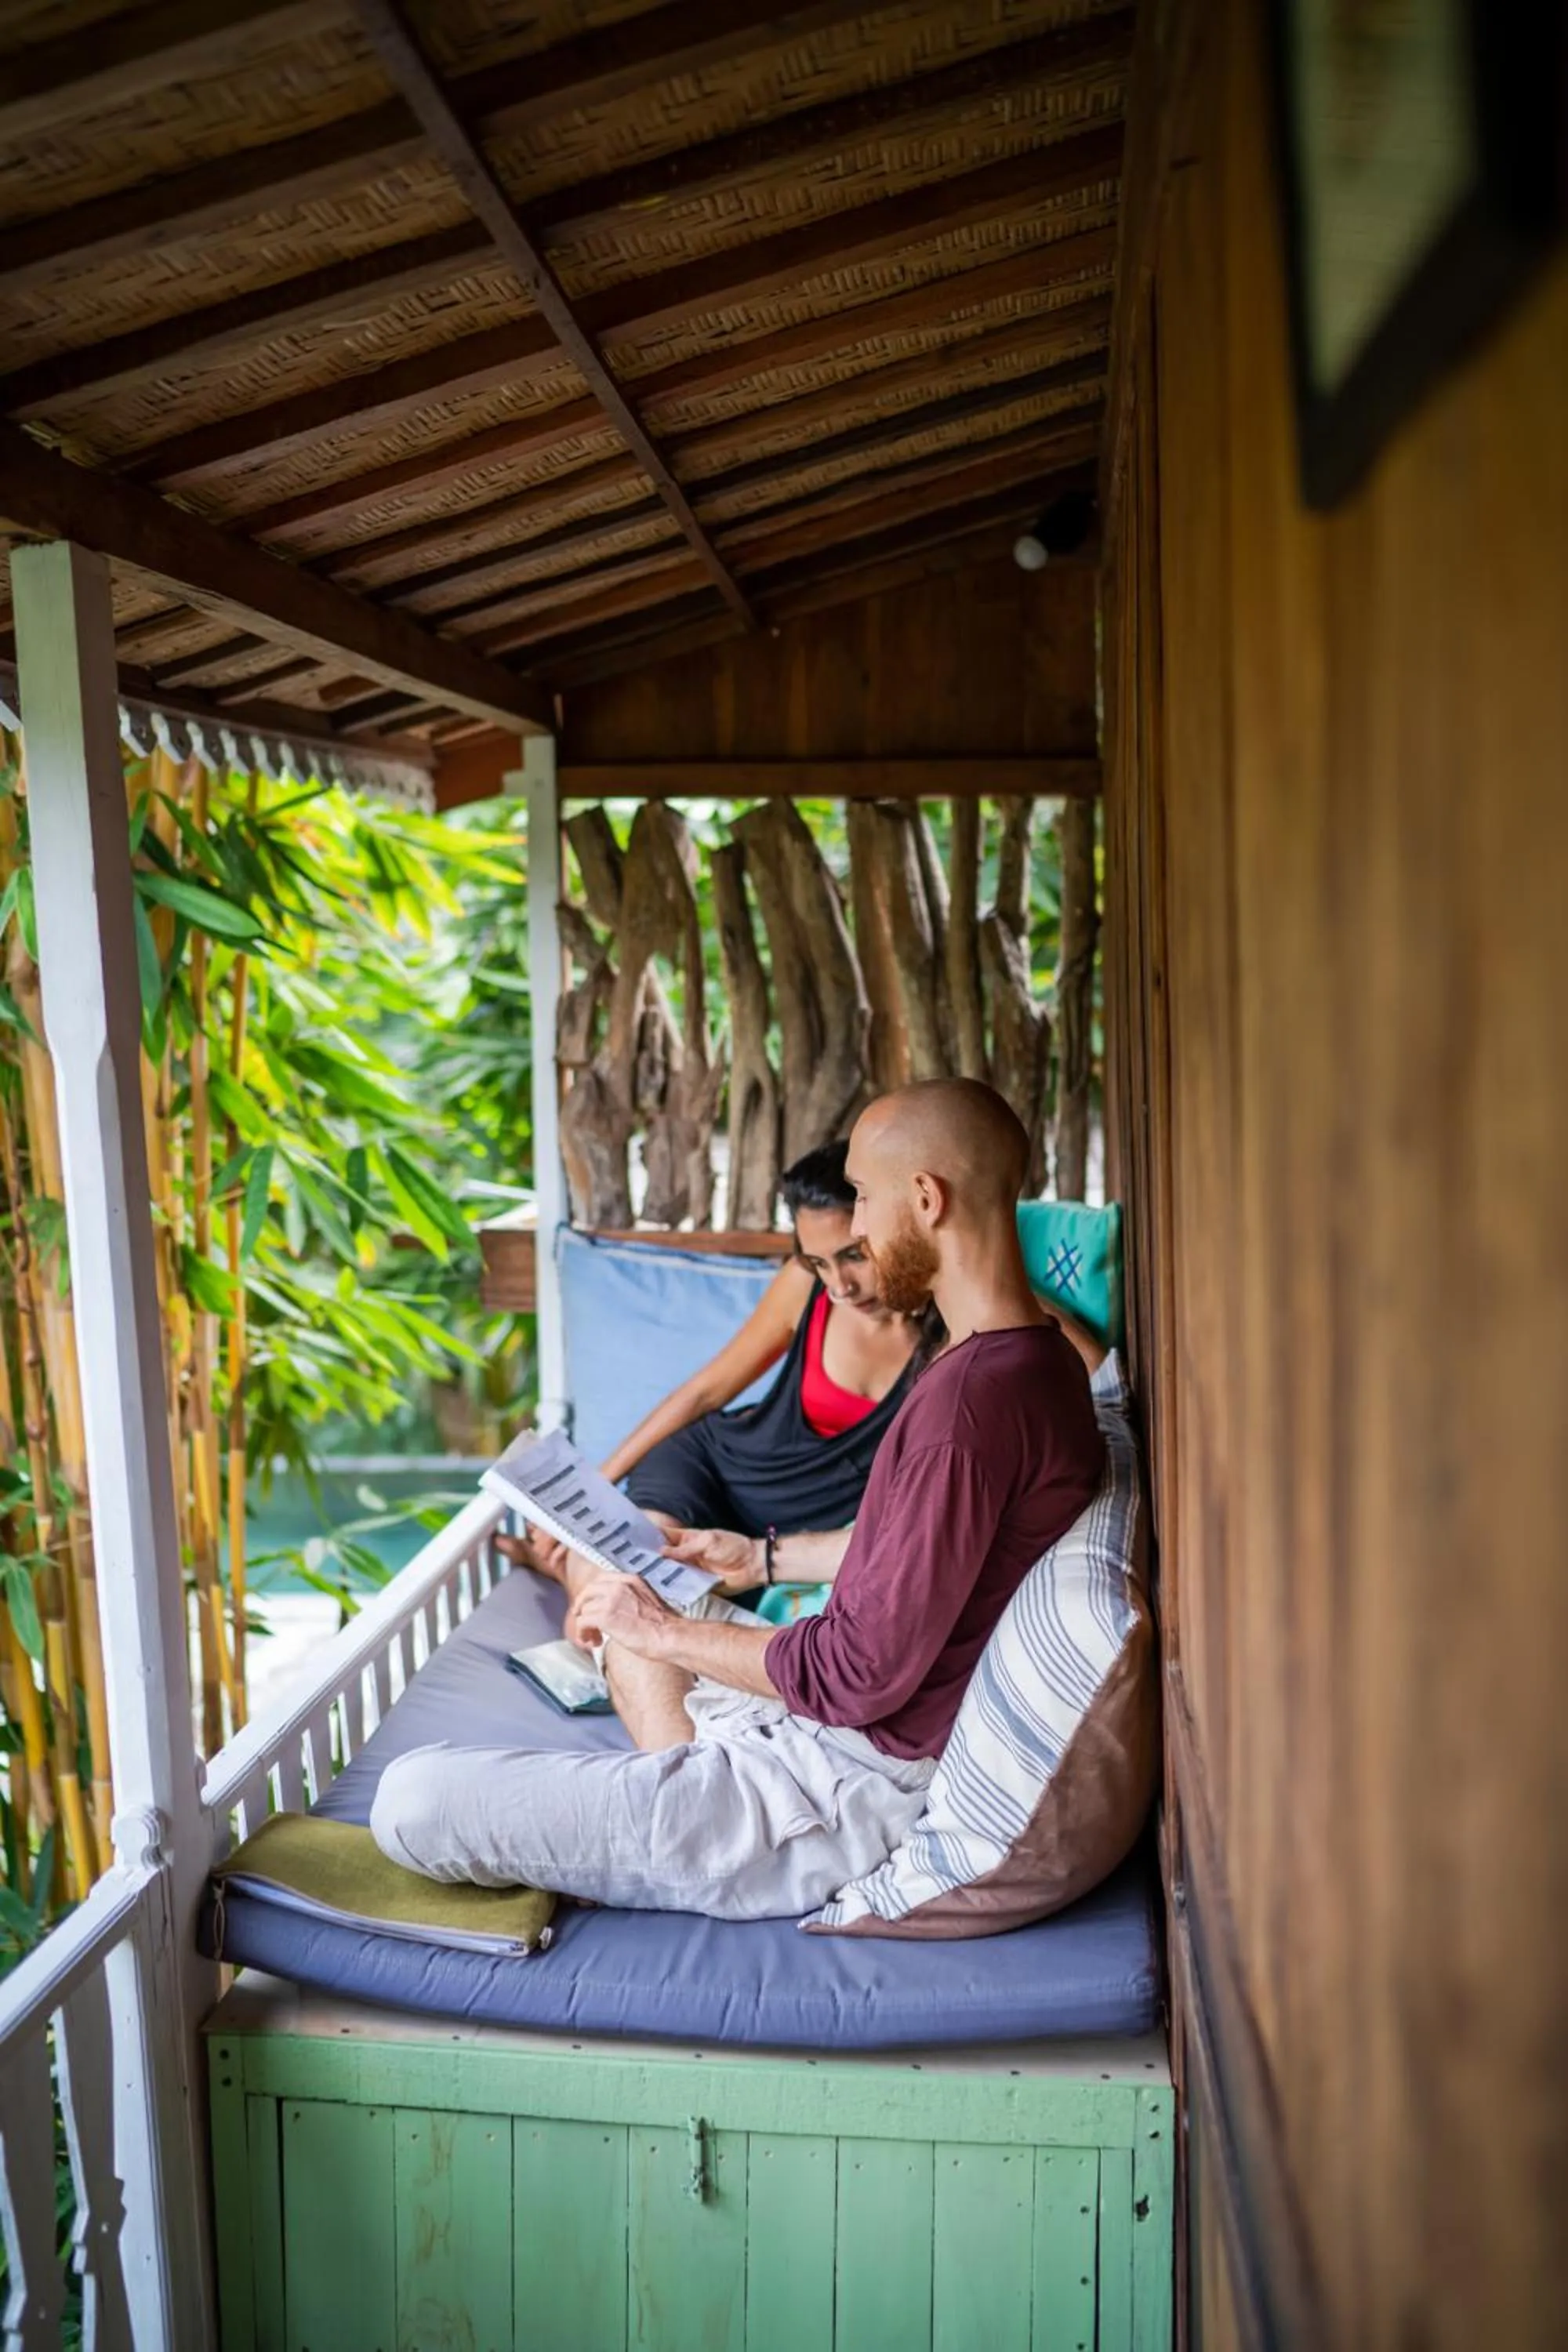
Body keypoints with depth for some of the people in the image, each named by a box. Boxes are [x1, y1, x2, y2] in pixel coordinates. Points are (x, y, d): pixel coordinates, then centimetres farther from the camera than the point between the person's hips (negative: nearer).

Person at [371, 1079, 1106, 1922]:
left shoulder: (969, 1402, -29)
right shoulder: (1035, 1358, 5)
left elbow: (862, 1674, -26)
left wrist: (664, 1632, -12)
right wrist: (764, 1556, 22)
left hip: (858, 1790, -11)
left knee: (413, 1799, -17)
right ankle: (689, 1822, 14)